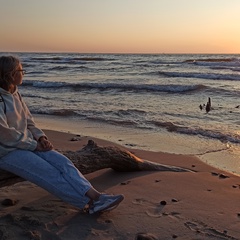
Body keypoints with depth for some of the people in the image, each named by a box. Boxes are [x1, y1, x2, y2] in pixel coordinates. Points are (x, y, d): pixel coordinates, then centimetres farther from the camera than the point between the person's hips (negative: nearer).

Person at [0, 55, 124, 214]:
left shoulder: (15, 94, 12)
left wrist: (40, 137, -2)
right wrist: (34, 144, -13)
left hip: (29, 144, 7)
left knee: (62, 162, -15)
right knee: (49, 173, -23)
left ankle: (95, 195, -27)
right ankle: (91, 202, -25)